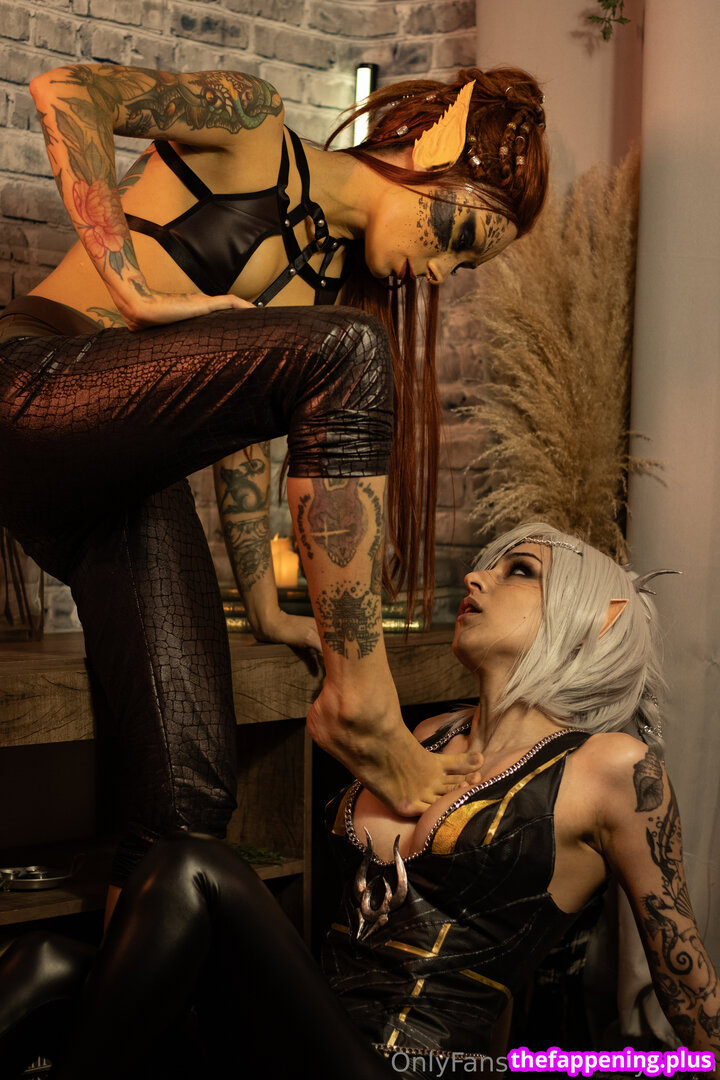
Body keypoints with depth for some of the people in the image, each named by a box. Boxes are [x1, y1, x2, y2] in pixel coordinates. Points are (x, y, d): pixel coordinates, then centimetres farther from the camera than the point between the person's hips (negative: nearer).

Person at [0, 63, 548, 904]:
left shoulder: (328, 275, 21)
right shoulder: (253, 126, 1)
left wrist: (263, 607, 18)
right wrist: (139, 293, -18)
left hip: (128, 483, 7)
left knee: (191, 794, -10)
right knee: (347, 352, -27)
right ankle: (360, 702, -22)